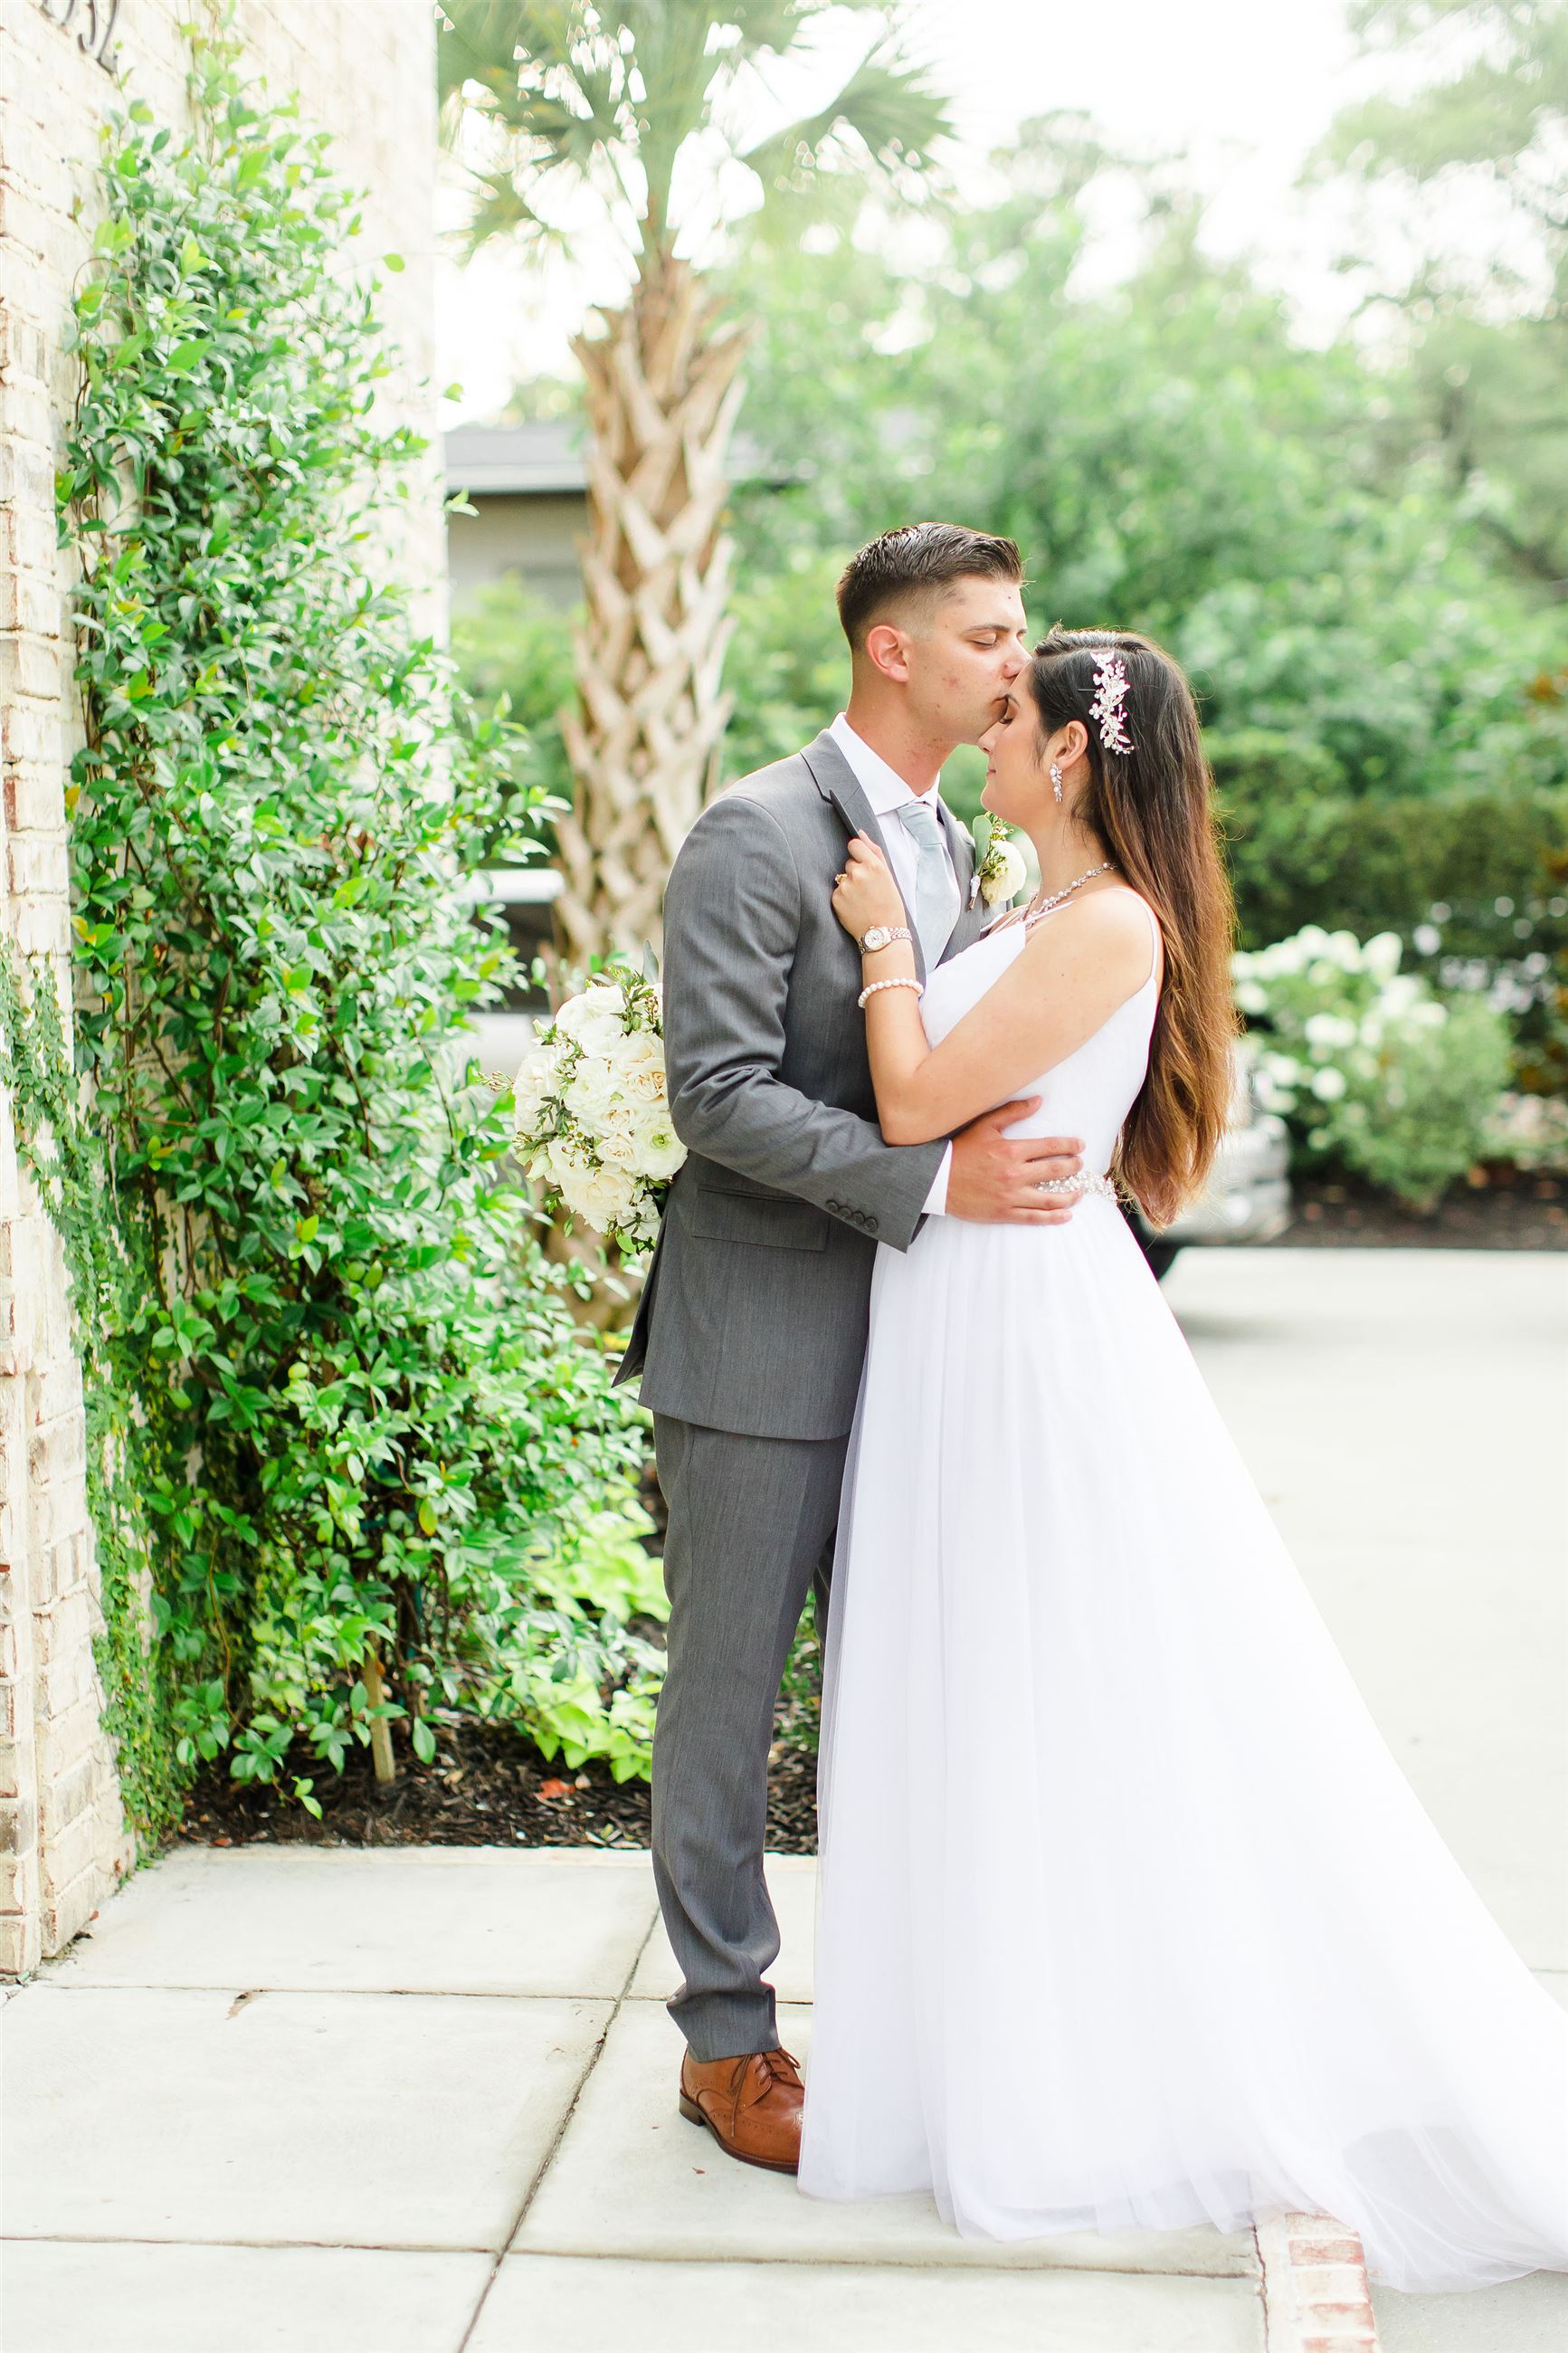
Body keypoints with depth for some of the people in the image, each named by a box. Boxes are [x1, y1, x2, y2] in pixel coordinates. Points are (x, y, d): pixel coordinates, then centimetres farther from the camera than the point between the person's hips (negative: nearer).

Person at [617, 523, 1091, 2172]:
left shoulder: (953, 847, 14)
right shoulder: (757, 836, -12)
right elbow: (719, 1093, -20)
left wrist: (1016, 1159, 6)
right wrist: (933, 1183, -24)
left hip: (907, 1337, 8)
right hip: (761, 1345, -7)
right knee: (727, 1690, 4)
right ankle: (725, 2037, 17)